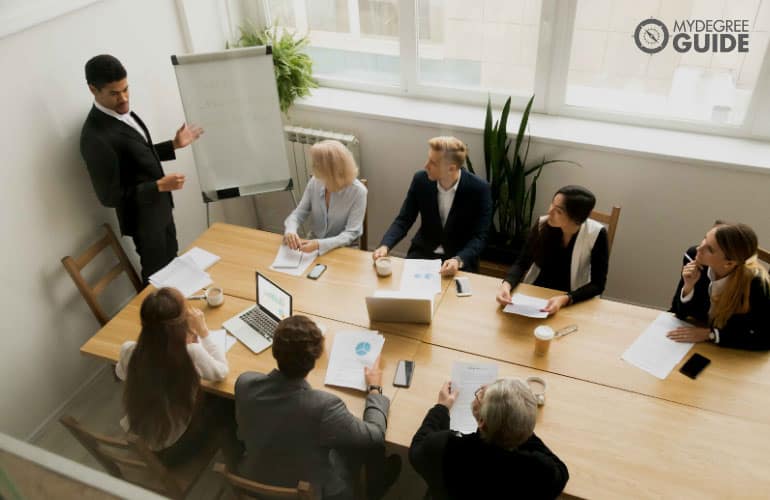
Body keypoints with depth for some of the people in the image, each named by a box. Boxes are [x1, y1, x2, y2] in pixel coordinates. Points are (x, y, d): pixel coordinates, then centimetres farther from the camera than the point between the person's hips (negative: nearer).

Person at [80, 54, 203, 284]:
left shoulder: (121, 110, -1)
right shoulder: (95, 137, -29)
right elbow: (110, 196, -25)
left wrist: (174, 145, 6)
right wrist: (160, 186, -28)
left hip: (159, 206, 9)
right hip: (143, 217, -9)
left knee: (171, 264, 25)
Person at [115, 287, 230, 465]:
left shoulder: (128, 351, -21)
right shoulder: (191, 354, -34)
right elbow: (221, 372, -11)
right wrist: (203, 332, -9)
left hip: (136, 439, 4)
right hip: (174, 447, -4)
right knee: (225, 399, 19)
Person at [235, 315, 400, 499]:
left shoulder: (244, 383, -23)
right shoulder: (323, 406, -38)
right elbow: (375, 437, -20)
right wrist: (375, 389, -2)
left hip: (255, 482, 5)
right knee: (368, 442, 16)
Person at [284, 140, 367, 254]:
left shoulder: (357, 191, -19)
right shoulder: (315, 182, -7)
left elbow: (351, 234, -21)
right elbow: (299, 213, -1)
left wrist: (320, 244, -35)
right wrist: (290, 230, -24)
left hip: (344, 251, -4)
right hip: (314, 244, 4)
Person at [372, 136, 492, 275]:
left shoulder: (479, 189, -17)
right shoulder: (421, 180, -9)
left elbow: (479, 237, -15)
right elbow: (403, 220, -3)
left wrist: (458, 260, -32)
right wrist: (384, 246, -21)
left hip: (461, 258, -2)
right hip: (423, 252, 2)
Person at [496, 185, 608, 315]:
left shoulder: (596, 234, -17)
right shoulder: (543, 224, -11)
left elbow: (597, 284, -13)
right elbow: (521, 263, -4)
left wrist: (565, 299, -29)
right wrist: (506, 284, -24)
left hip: (573, 301, -2)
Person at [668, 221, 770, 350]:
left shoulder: (755, 283, -23)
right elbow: (680, 313, -6)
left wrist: (710, 334, -21)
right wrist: (688, 286, -24)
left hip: (732, 351, -2)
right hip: (694, 344, 2)